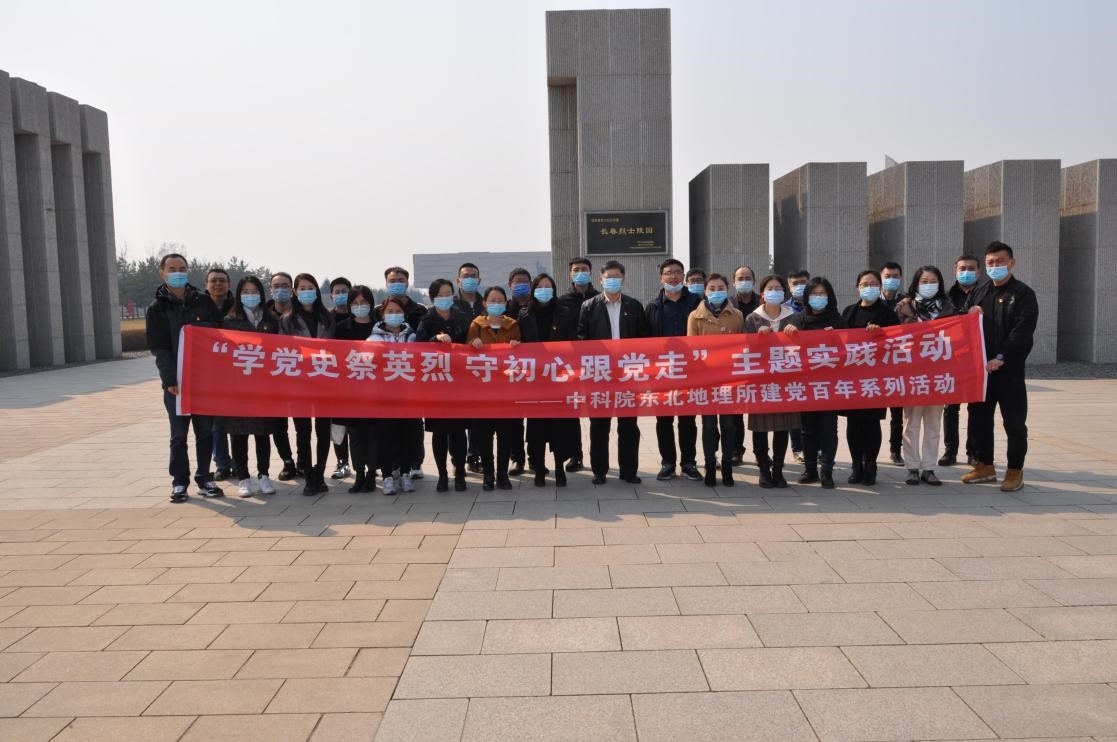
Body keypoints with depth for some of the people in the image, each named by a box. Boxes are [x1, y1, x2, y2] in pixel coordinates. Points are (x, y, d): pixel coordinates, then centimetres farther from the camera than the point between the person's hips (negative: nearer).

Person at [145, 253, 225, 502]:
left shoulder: (203, 301, 8)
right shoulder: (157, 309, 2)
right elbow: (158, 348, -5)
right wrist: (171, 379, -16)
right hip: (176, 382, -2)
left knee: (206, 431, 7)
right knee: (179, 434, 3)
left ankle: (204, 479, 17)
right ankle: (179, 482, 13)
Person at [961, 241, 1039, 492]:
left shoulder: (1023, 293, -2)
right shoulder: (977, 293, 15)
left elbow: (1023, 330, -13)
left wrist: (1001, 358, -21)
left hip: (1009, 370, -5)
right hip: (979, 368, 5)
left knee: (1014, 422, 1)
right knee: (979, 418, 11)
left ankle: (1015, 471, 12)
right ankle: (985, 465, 23)